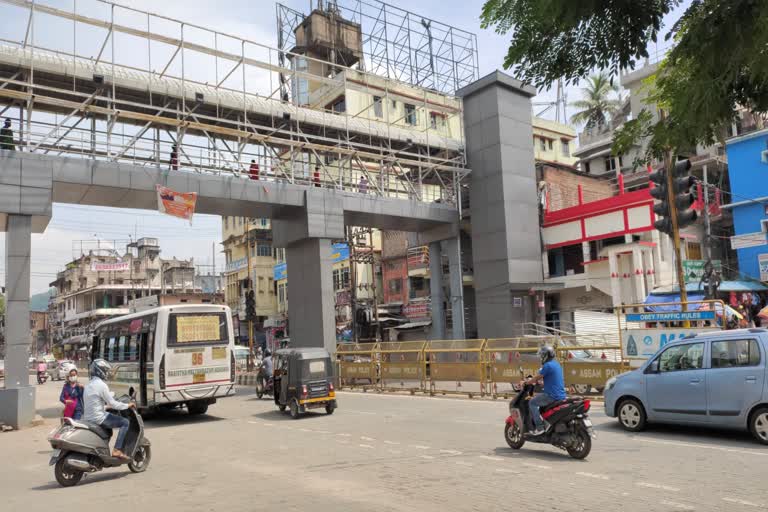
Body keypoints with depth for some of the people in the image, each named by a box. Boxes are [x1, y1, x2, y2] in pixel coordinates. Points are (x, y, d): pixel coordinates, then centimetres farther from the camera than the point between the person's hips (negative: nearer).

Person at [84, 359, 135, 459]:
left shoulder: (88, 385, 14)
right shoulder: (101, 385, -15)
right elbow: (112, 404, -14)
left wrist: (106, 406, 30)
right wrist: (127, 405, -2)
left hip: (88, 419, 10)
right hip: (98, 418, -10)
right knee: (125, 422, -7)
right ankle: (117, 450, -16)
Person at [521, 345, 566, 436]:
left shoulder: (547, 365, -15)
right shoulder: (557, 364, 15)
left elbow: (537, 378, -11)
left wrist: (526, 382, 4)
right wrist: (532, 380, 26)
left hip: (552, 396, -10)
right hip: (561, 395, 10)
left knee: (532, 403, -4)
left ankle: (540, 427, -11)